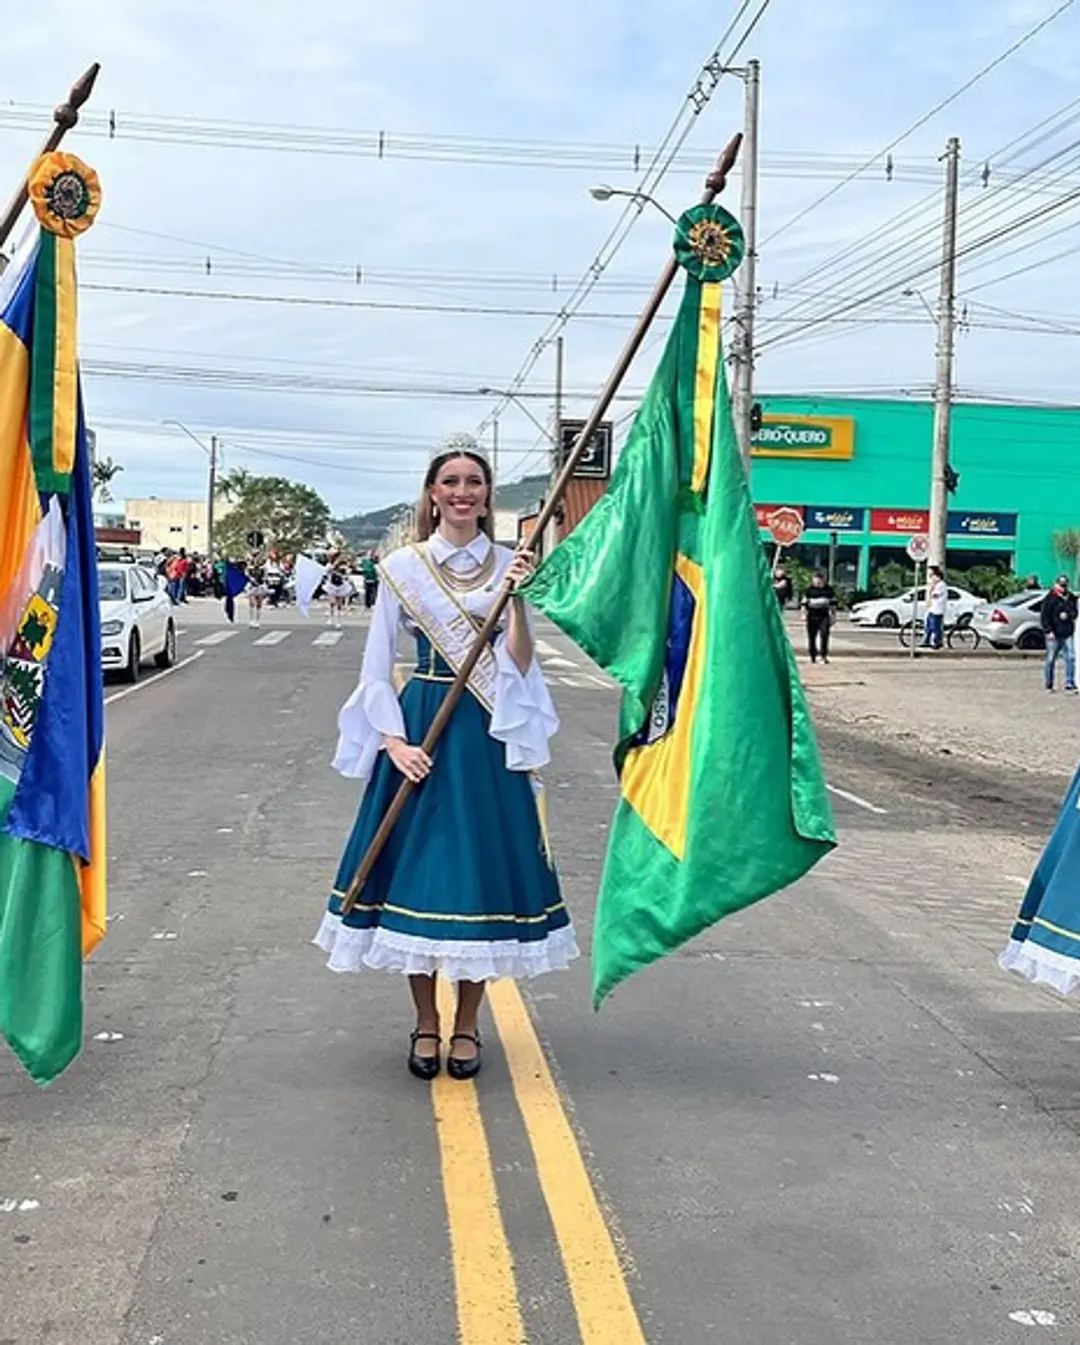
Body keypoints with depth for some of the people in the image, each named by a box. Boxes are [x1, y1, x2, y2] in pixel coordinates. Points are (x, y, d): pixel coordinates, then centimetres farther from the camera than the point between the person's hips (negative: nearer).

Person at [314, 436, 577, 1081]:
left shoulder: (509, 565, 4)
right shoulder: (402, 566, 1)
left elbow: (518, 669, -3)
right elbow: (376, 670, 1)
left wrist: (518, 599, -16)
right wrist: (394, 741, -10)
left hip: (489, 735, 1)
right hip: (418, 727, 0)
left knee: (481, 869, 3)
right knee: (416, 867, 3)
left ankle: (467, 1026, 19)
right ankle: (426, 1024, 20)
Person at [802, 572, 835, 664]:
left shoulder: (828, 589, 6)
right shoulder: (810, 589, 0)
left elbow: (833, 602, 14)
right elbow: (805, 602, 3)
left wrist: (832, 614, 11)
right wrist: (804, 614, -2)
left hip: (824, 615, 1)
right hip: (813, 615, -1)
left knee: (824, 634, -10)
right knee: (812, 635, 3)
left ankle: (824, 656, -3)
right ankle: (813, 656, 15)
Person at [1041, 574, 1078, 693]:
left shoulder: (1071, 598, 12)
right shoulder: (1050, 598, -5)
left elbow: (1075, 612, 14)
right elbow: (1045, 616, -9)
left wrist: (1068, 615, -8)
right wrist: (1048, 631, -16)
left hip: (1068, 634, 5)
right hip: (1053, 634, -4)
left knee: (1070, 657, -3)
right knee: (1051, 659, 2)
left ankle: (1069, 684, 0)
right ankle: (1049, 685, 10)